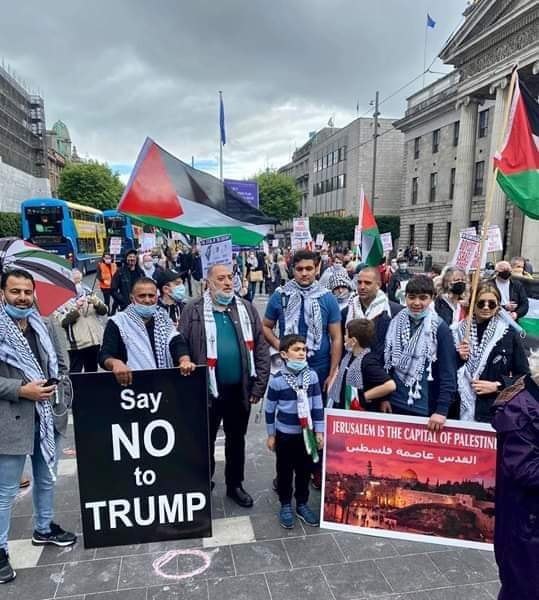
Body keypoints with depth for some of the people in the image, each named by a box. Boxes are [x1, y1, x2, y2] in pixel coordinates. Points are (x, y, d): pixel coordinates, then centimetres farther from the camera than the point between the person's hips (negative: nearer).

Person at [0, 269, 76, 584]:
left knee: (47, 479, 21)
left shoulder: (48, 326, 3)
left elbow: (62, 365, 8)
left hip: (49, 415, 5)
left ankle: (44, 528, 42)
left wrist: (59, 393, -5)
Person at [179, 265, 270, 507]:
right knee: (206, 440, 15)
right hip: (207, 390, -2)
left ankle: (235, 485, 38)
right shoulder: (193, 311, -6)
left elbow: (261, 348, 2)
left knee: (236, 440, 19)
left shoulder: (246, 309, 2)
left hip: (239, 389, 3)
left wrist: (259, 385, -3)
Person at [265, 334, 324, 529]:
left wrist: (319, 431, 1)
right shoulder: (277, 380, -14)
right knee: (285, 472, 11)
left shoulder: (311, 375, -7)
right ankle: (285, 505, 29)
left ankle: (302, 504, 32)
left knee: (305, 471, 14)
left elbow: (317, 405, -1)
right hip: (285, 434, -2)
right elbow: (270, 409, -4)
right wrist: (271, 434, 1)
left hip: (307, 433, 3)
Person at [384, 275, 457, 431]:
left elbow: (448, 373, -12)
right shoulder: (395, 322, 2)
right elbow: (386, 362, 8)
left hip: (425, 408, -3)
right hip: (394, 403, 4)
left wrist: (442, 409, -18)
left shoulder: (439, 328, -9)